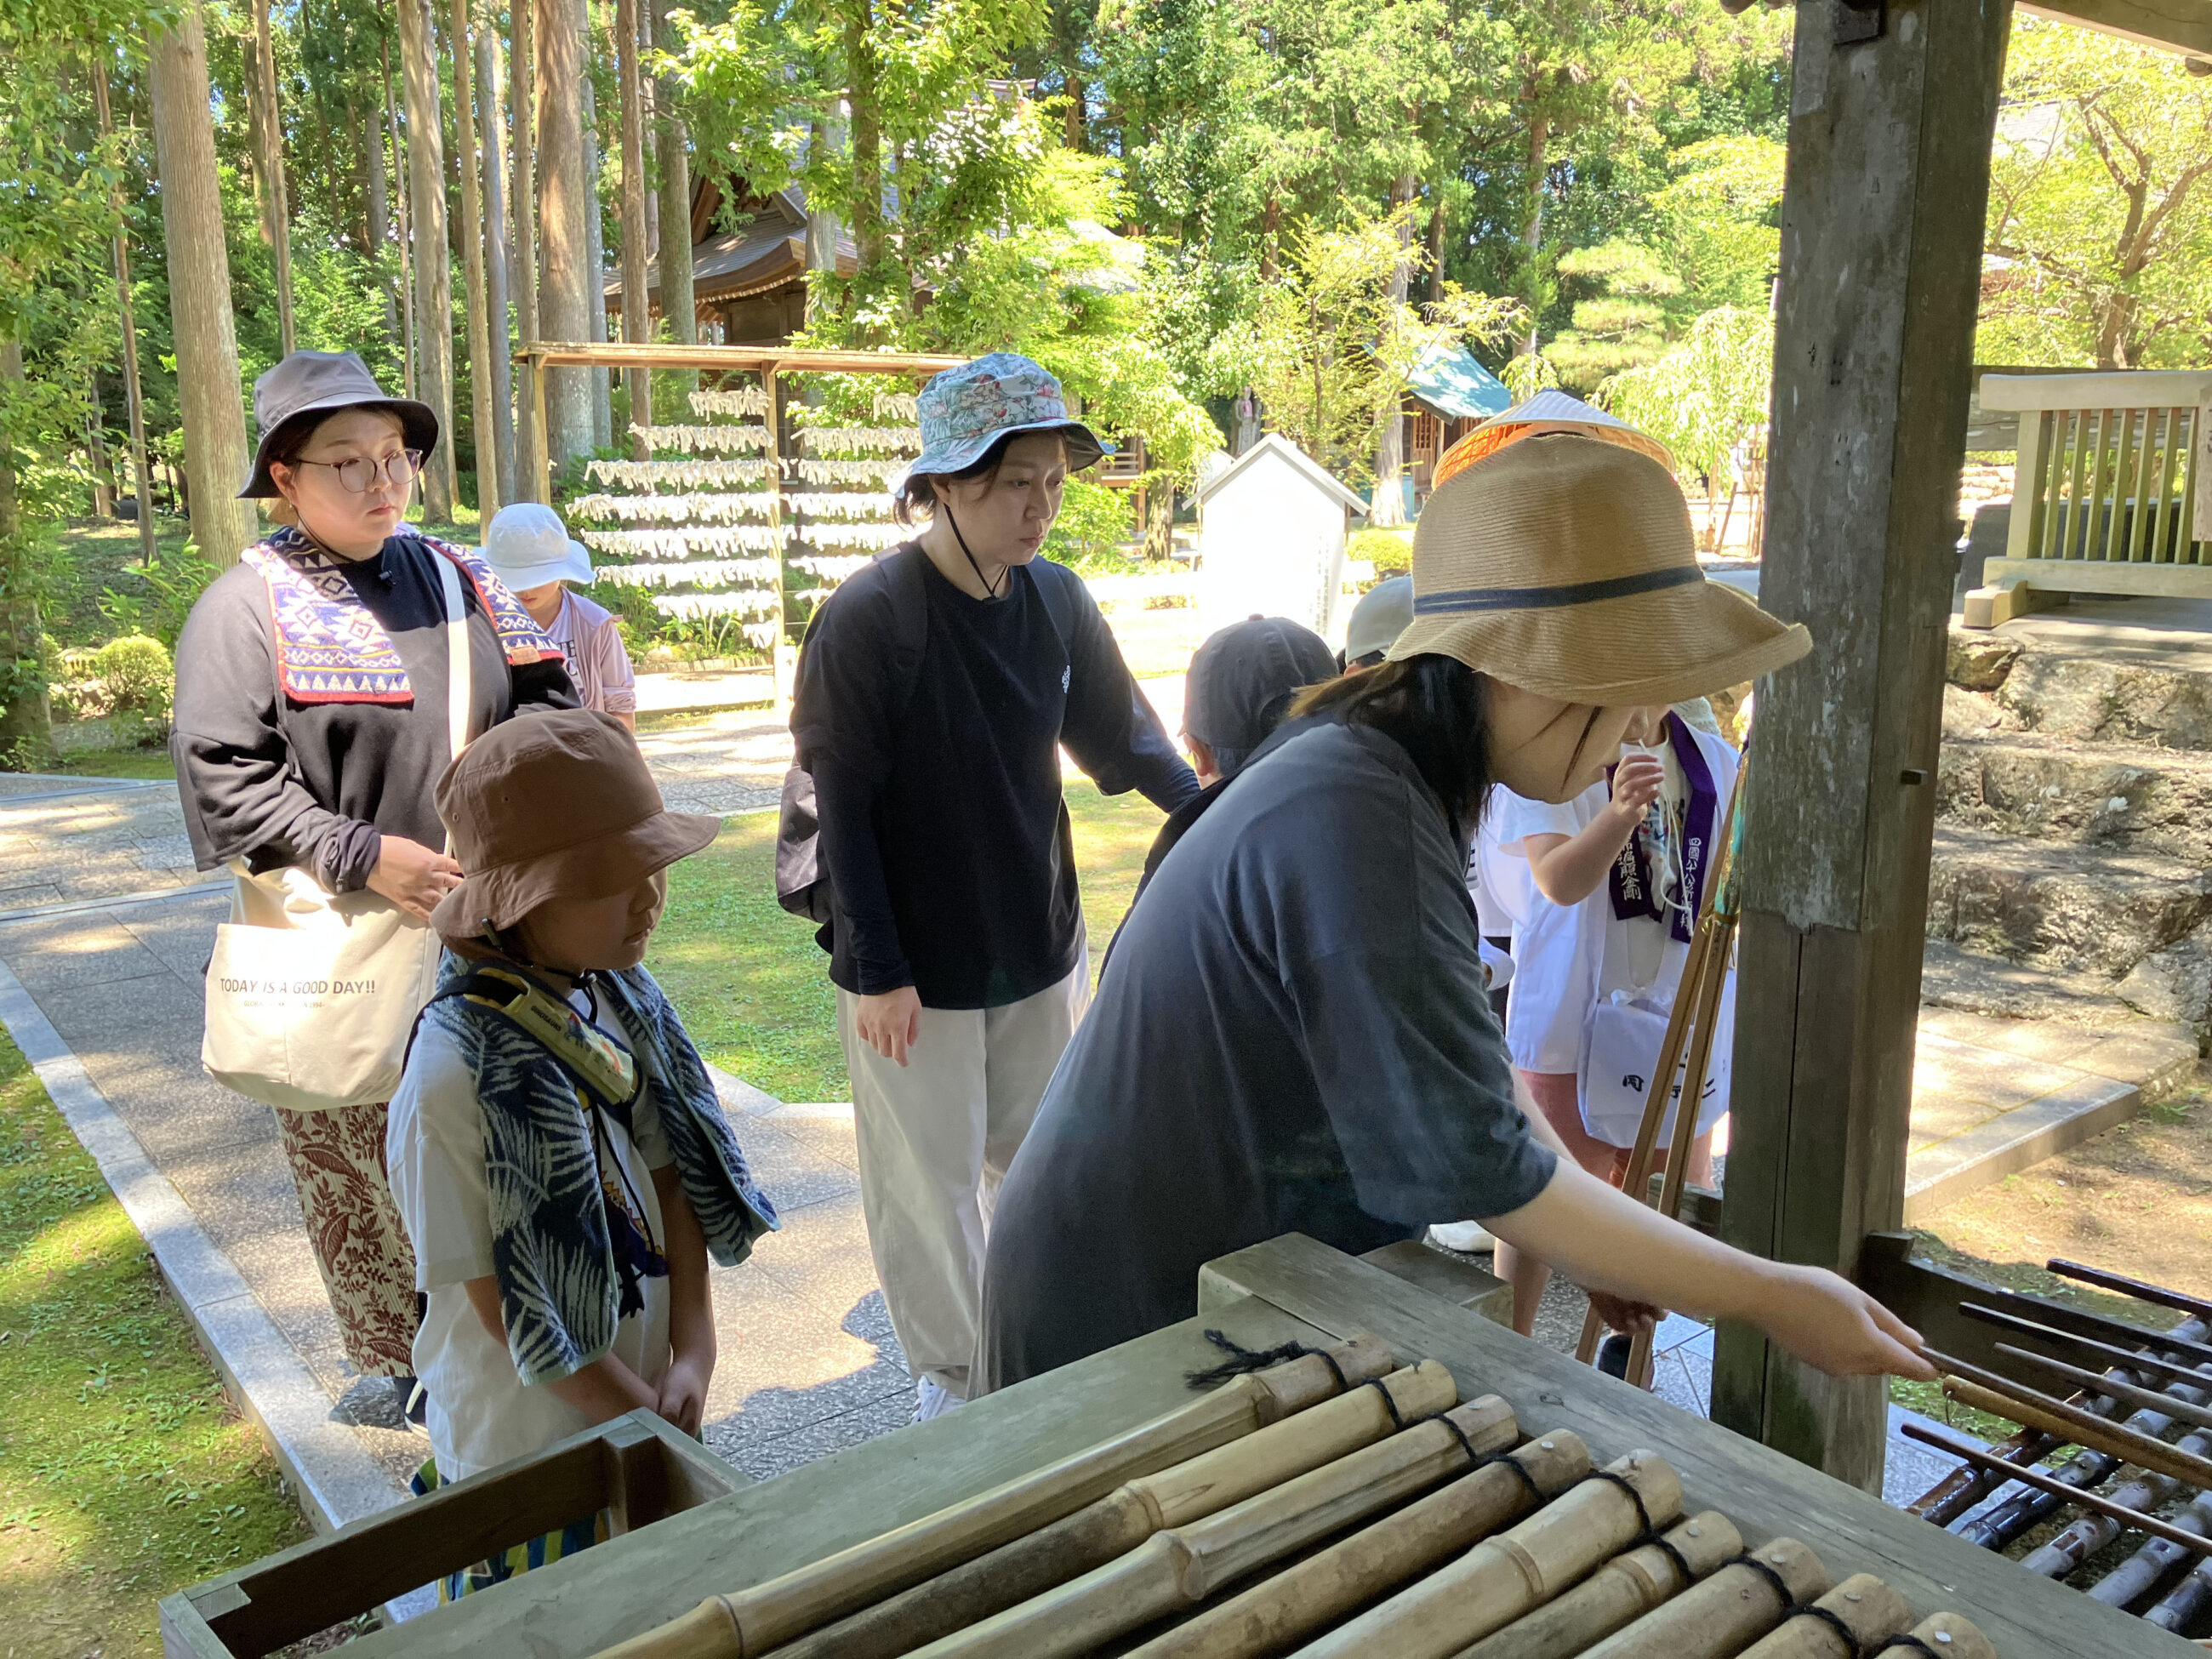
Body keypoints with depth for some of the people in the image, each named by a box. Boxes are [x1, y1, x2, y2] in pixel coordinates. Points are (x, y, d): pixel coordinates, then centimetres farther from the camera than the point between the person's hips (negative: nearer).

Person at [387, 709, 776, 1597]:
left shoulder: (624, 1001, -5)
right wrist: (649, 1423, -14)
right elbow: (494, 1292, -20)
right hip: (526, 1443, -6)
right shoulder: (454, 1070, -26)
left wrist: (693, 1350, -9)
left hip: (645, 1394, 6)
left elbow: (672, 1178, 0)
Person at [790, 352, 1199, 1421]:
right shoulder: (868, 620, -18)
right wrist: (876, 969, -14)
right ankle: (950, 1373, 30)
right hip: (916, 971, -5)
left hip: (1040, 949, 5)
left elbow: (1121, 735, 9)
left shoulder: (1056, 601, -2)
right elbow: (841, 808, -15)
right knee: (930, 1178, 9)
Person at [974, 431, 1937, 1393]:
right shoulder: (1355, 825, -30)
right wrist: (1770, 1299, -16)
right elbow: (1472, 1161, -25)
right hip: (1143, 1307, -9)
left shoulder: (1383, 782, 2)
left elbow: (1449, 1049, 10)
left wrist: (1589, 1241, 5)